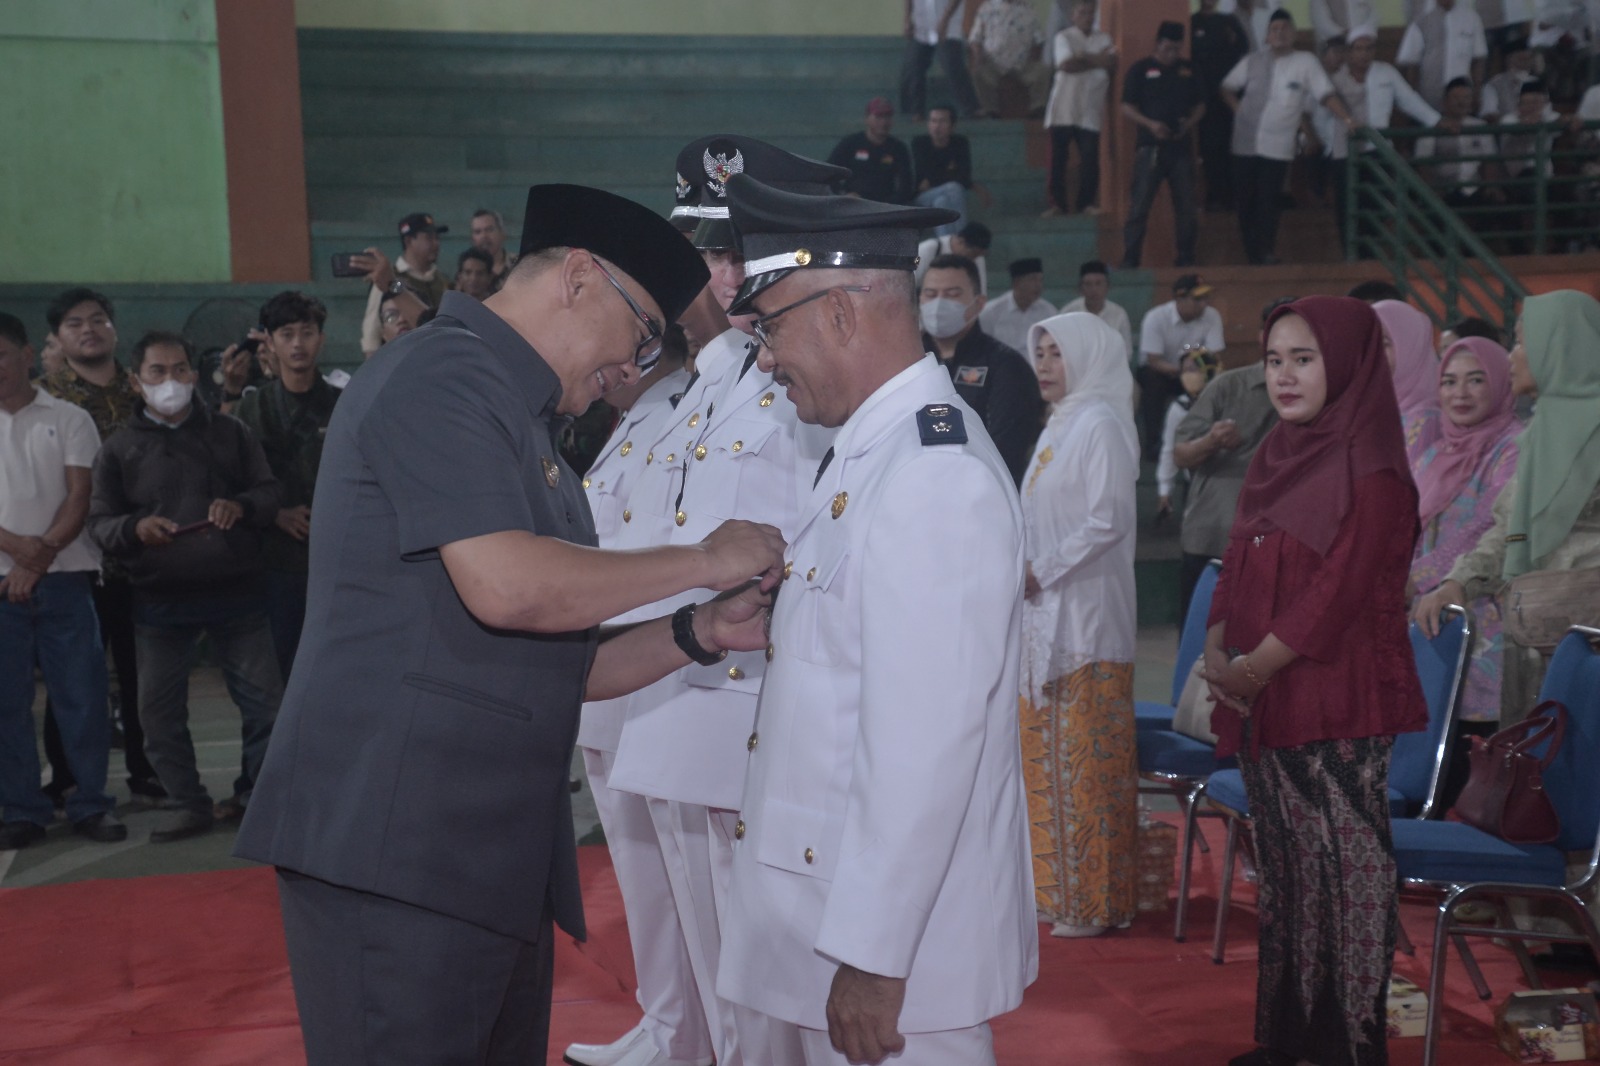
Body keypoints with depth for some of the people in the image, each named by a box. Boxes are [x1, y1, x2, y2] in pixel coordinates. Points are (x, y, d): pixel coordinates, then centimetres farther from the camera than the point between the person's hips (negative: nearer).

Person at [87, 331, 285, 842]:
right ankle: (189, 804, 18)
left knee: (264, 699, 1)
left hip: (237, 589, 0)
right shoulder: (119, 448, 6)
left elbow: (270, 490, 6)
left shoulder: (229, 431, 8)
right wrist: (135, 527, -20)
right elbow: (99, 522, 3)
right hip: (160, 599, 0)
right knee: (160, 709, 4)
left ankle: (255, 796, 17)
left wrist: (242, 506, -16)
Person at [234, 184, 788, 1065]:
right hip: (394, 849, -9)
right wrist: (703, 560, -11)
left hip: (496, 857, 10)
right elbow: (506, 586, -23)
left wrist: (699, 632, 7)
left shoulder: (515, 422, 21)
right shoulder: (441, 373, -9)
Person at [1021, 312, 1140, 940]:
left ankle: (1094, 903, 4)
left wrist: (1043, 572, -14)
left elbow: (1108, 521, -19)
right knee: (1046, 755, 11)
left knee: (1085, 758, -4)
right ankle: (1057, 889, 20)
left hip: (1084, 621, -9)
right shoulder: (1061, 425, 17)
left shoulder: (1100, 425, -11)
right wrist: (1028, 571, 9)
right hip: (1044, 617, 9)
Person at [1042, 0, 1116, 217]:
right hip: (1064, 108, -3)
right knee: (1058, 157, -2)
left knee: (1090, 158, -3)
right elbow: (1067, 65, -14)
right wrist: (1096, 61, -6)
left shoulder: (1104, 39, 14)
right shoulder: (1063, 37, 1)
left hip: (1090, 110, 3)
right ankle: (1058, 203, 5)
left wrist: (1083, 59, -13)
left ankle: (1086, 203, 6)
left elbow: (1112, 63, -1)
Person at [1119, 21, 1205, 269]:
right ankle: (1130, 260, -3)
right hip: (1150, 148, -4)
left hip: (1181, 147, 4)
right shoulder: (1140, 70, 0)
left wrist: (1190, 122, -6)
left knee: (1186, 207, 7)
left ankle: (1186, 259, 17)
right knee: (1140, 206, -7)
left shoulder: (1188, 70, 11)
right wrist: (1150, 124, -19)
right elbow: (1126, 108, -4)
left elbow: (1200, 105, 16)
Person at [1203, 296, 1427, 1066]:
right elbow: (1238, 569, 12)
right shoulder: (1276, 456, 12)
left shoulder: (1371, 472, -11)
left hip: (1336, 706, -8)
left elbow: (1337, 592, -17)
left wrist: (1253, 668, -14)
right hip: (1263, 707, 8)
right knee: (1283, 868, 14)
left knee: (1343, 872, 0)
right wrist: (1218, 651, -2)